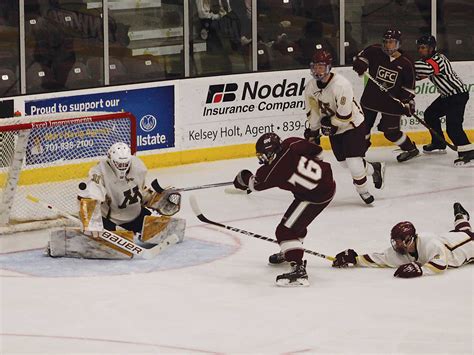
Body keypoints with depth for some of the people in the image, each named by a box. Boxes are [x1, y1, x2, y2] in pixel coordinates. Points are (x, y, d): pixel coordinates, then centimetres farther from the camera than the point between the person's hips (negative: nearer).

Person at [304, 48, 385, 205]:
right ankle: (375, 169, 37)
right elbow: (313, 111, 6)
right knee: (345, 162, 12)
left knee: (353, 161, -14)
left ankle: (363, 191, 9)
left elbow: (345, 116, -28)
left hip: (353, 125, -7)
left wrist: (329, 122, -15)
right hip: (334, 128, 7)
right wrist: (313, 131, 4)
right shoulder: (311, 86, -7)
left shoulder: (341, 85, -30)